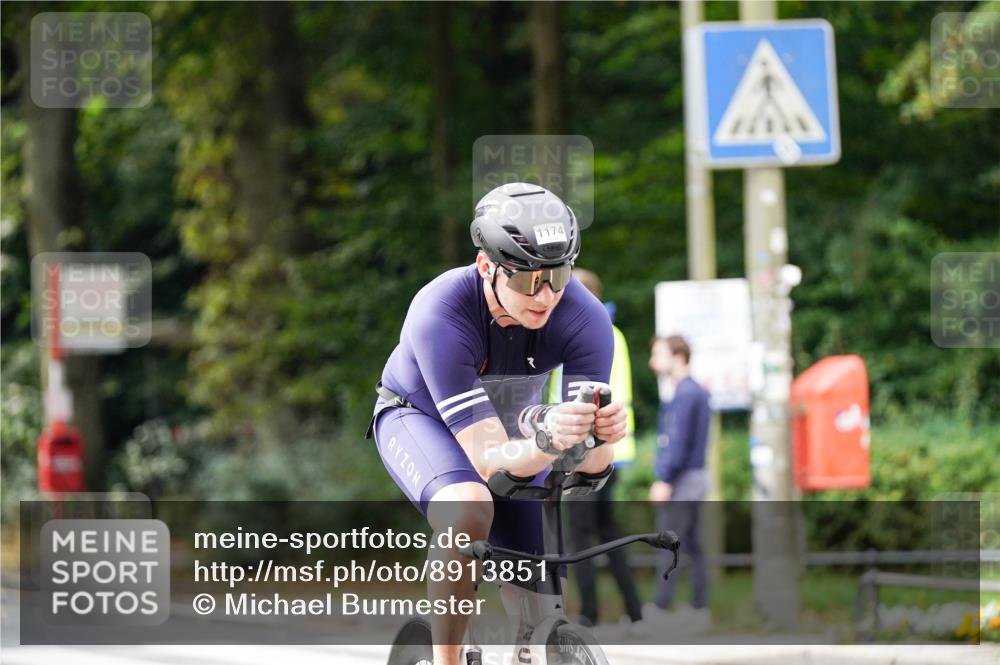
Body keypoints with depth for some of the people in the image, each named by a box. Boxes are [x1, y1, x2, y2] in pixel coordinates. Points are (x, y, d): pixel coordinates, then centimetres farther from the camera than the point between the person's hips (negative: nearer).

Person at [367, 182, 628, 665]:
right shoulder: (440, 316, -39)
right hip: (419, 416, -3)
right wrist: (548, 441, -62)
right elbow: (489, 461, -42)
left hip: (513, 420, 4)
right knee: (468, 513, -36)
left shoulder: (584, 318, -31)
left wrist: (601, 435, -56)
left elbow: (591, 462, -32)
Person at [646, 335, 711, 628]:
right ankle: (699, 609, 11)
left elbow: (678, 442, -20)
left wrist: (664, 480, -19)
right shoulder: (698, 392, 15)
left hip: (680, 481, -10)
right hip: (696, 476, 10)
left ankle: (660, 609, -6)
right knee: (693, 547, 10)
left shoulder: (684, 395, -14)